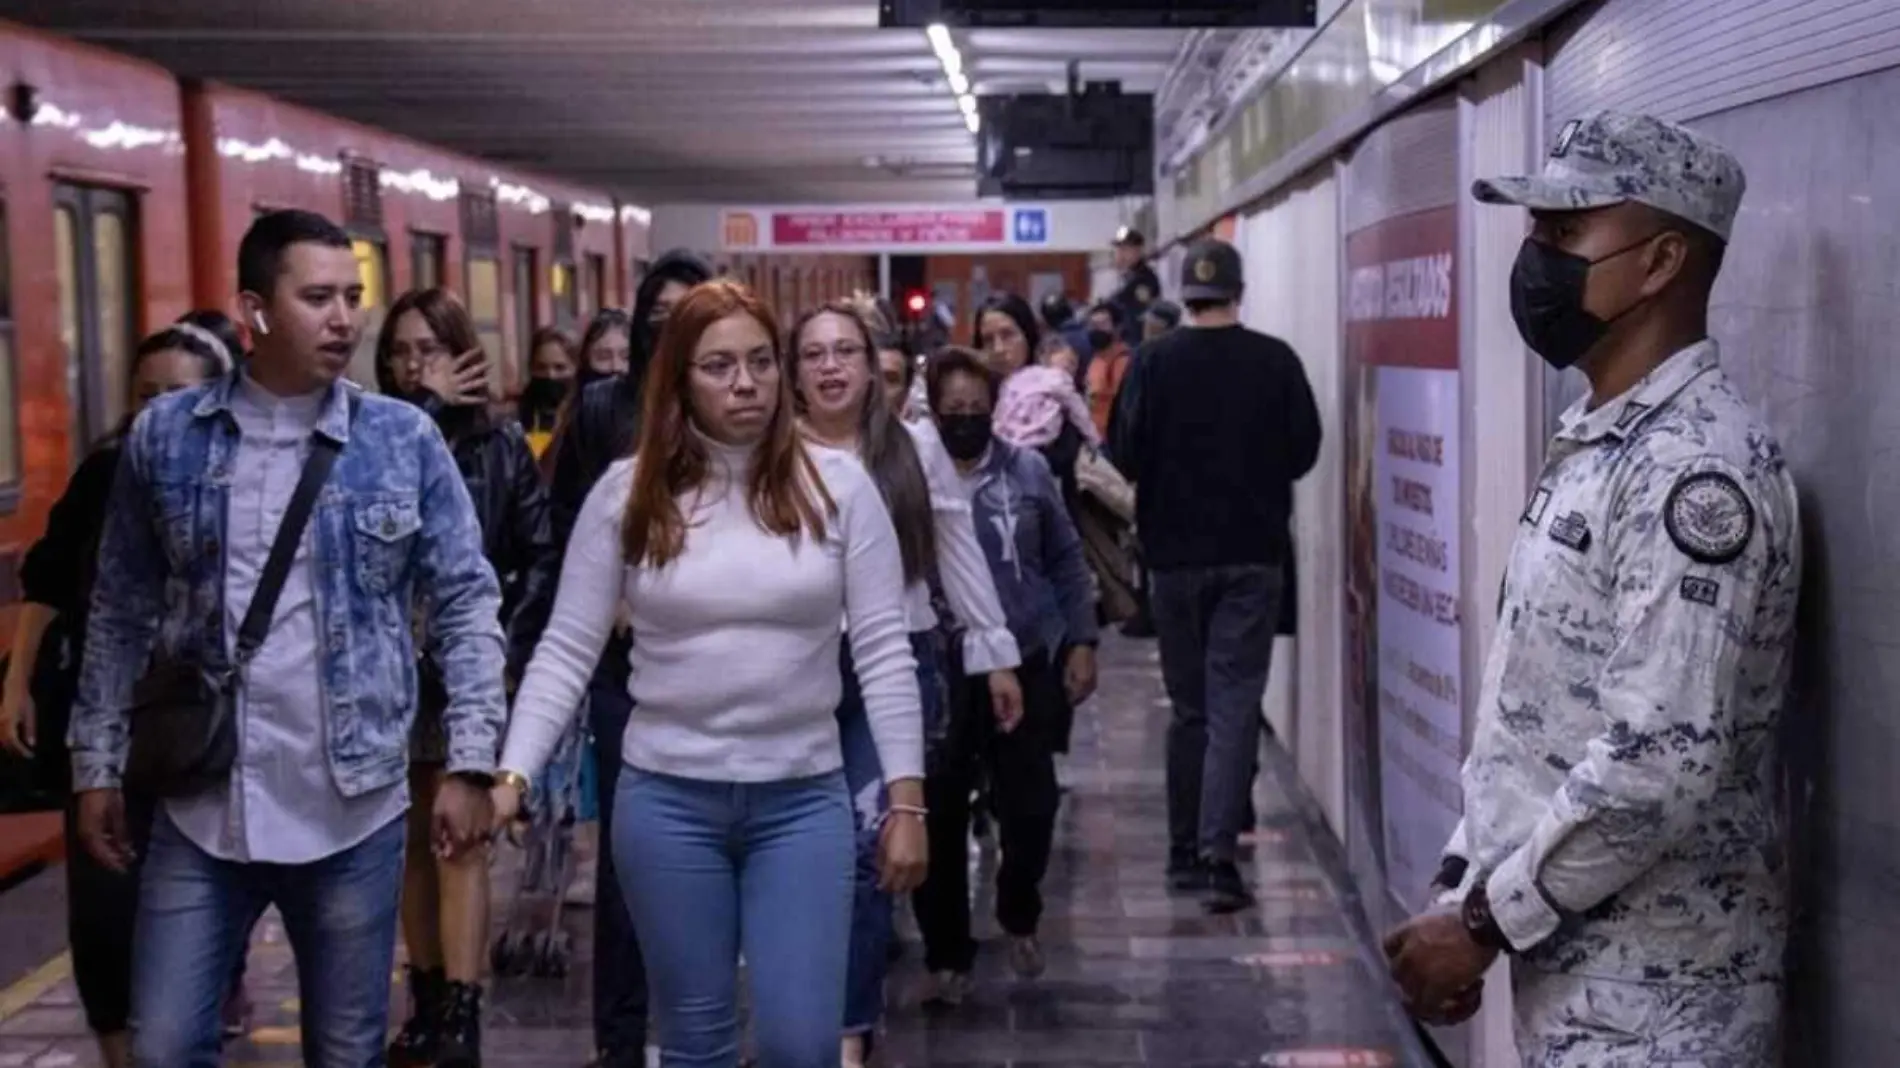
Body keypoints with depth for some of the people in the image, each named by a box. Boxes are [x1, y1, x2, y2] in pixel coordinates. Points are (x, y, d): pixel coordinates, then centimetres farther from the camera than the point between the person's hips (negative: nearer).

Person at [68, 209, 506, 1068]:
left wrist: (471, 762, -7)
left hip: (353, 808, 0)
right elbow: (122, 612, 7)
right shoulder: (165, 436, 0)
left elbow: (466, 602, -1)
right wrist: (97, 764, 5)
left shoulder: (405, 440, -2)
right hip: (202, 808, 1)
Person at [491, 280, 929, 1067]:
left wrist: (906, 800, -5)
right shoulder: (626, 493, -2)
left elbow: (883, 650, -2)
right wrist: (512, 775, -12)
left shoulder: (837, 485, -3)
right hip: (665, 799, 1)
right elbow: (566, 651, -1)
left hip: (804, 800, 0)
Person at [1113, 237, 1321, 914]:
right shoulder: (1275, 361, -5)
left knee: (1189, 706, 13)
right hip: (1253, 554, -1)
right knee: (1235, 704, -2)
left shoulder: (1157, 362, -7)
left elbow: (1129, 457, -8)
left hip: (1176, 554, 1)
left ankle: (1186, 851, 18)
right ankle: (1219, 853, -14)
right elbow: (1305, 451, -1)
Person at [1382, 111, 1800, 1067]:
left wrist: (1485, 922, -17)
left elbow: (1662, 764, -26)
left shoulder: (1695, 465, -20)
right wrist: (1462, 887, 9)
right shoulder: (1591, 447, 11)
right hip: (1570, 963, 9)